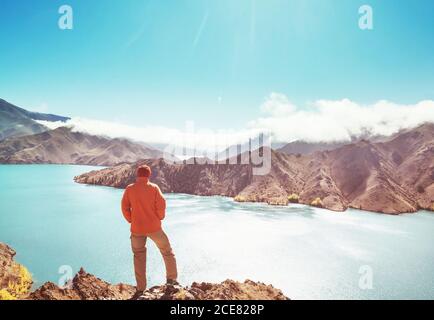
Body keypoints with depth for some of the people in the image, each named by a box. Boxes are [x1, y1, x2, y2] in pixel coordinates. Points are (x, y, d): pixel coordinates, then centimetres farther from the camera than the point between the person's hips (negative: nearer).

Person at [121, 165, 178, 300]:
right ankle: (172, 279, 22)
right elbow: (161, 204, -12)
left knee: (139, 257, 15)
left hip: (137, 228, 2)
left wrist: (131, 220, 11)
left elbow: (124, 207, -1)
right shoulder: (154, 188, -6)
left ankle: (140, 289, 19)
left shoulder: (129, 189, -1)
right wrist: (159, 218, 4)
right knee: (167, 252, 17)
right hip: (154, 227, -2)